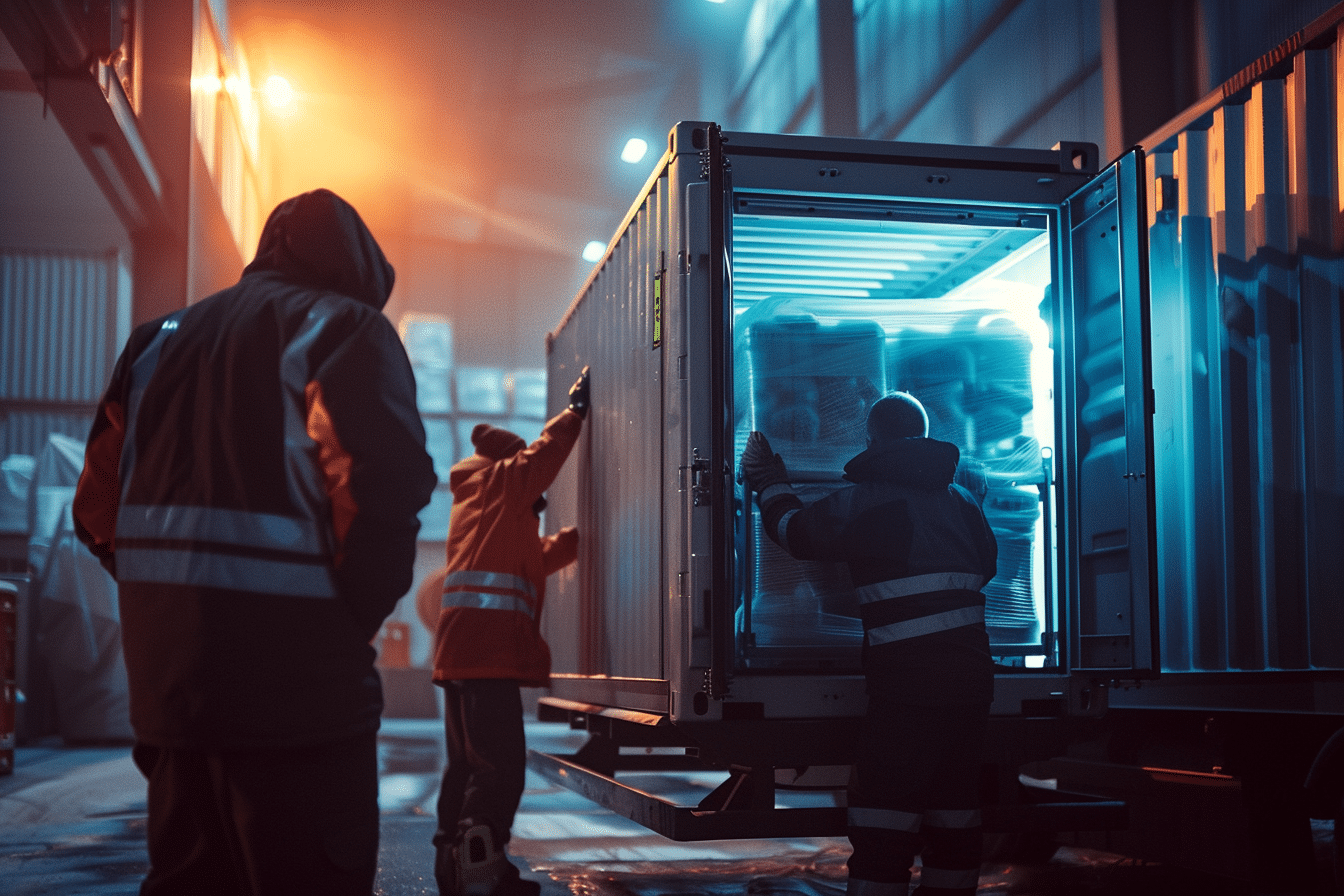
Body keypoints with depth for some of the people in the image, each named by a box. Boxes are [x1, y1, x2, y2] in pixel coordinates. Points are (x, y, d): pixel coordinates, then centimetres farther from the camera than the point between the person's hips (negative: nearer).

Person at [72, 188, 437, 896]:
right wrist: (359, 615, -6)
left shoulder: (160, 338, 17)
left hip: (164, 675, 7)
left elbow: (99, 505, 14)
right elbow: (387, 485, -19)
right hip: (297, 682, -7)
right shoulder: (348, 328, -3)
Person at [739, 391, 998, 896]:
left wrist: (767, 482, 20)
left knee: (883, 820, -5)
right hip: (971, 677, 6)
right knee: (954, 811, 13)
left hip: (907, 682, -6)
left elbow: (797, 531, 4)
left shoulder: (866, 500, -5)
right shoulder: (963, 500, 13)